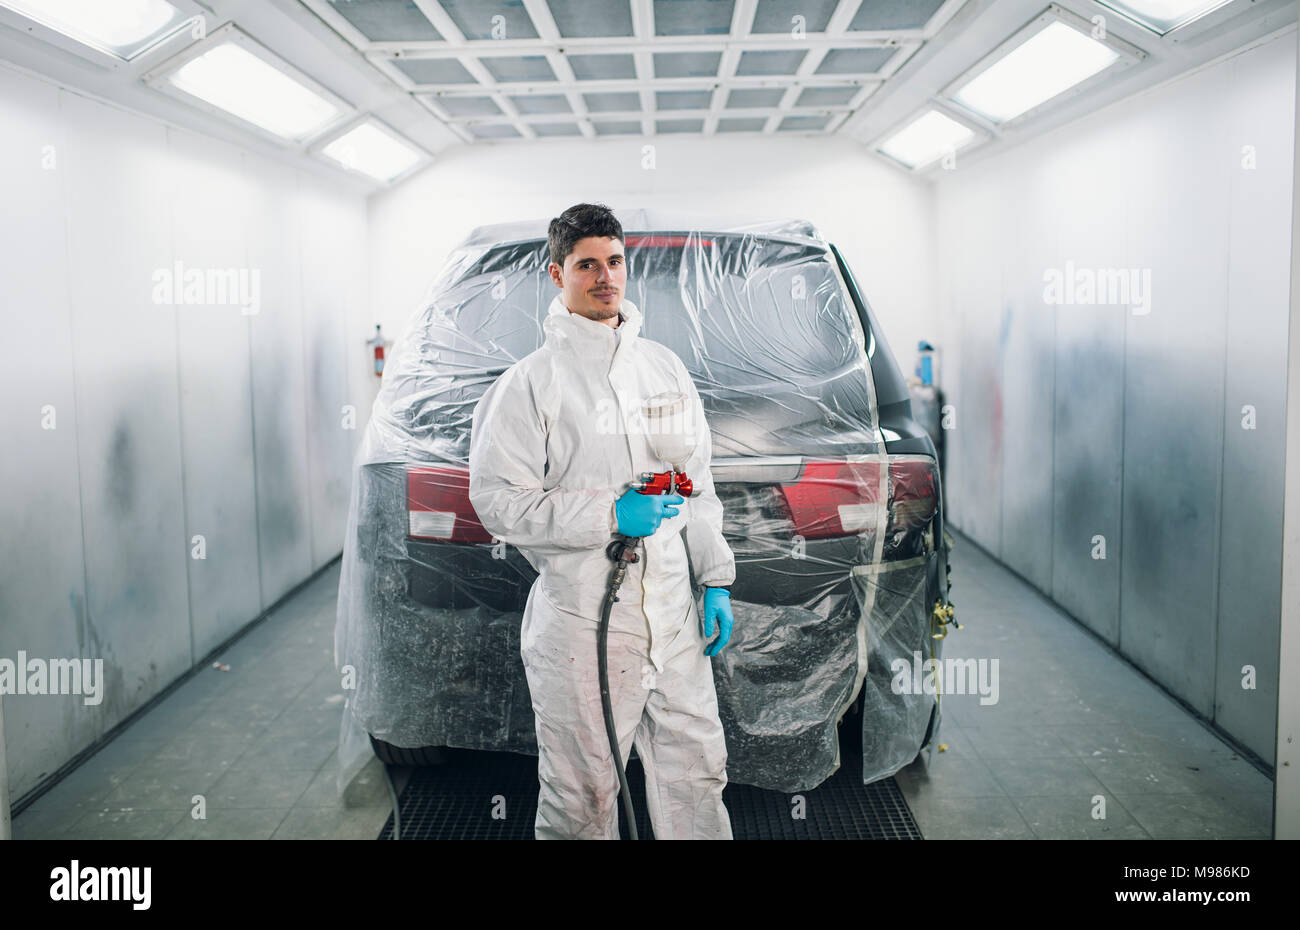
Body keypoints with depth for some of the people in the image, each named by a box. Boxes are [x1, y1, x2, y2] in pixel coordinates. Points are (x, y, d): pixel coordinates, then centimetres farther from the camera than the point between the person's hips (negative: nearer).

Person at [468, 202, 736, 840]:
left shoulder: (665, 367, 13)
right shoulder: (530, 382, -5)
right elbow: (497, 500, -11)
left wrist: (717, 580, 11)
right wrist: (610, 516, -17)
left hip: (673, 615, 5)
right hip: (583, 622, -5)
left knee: (698, 774, 13)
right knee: (580, 795, 6)